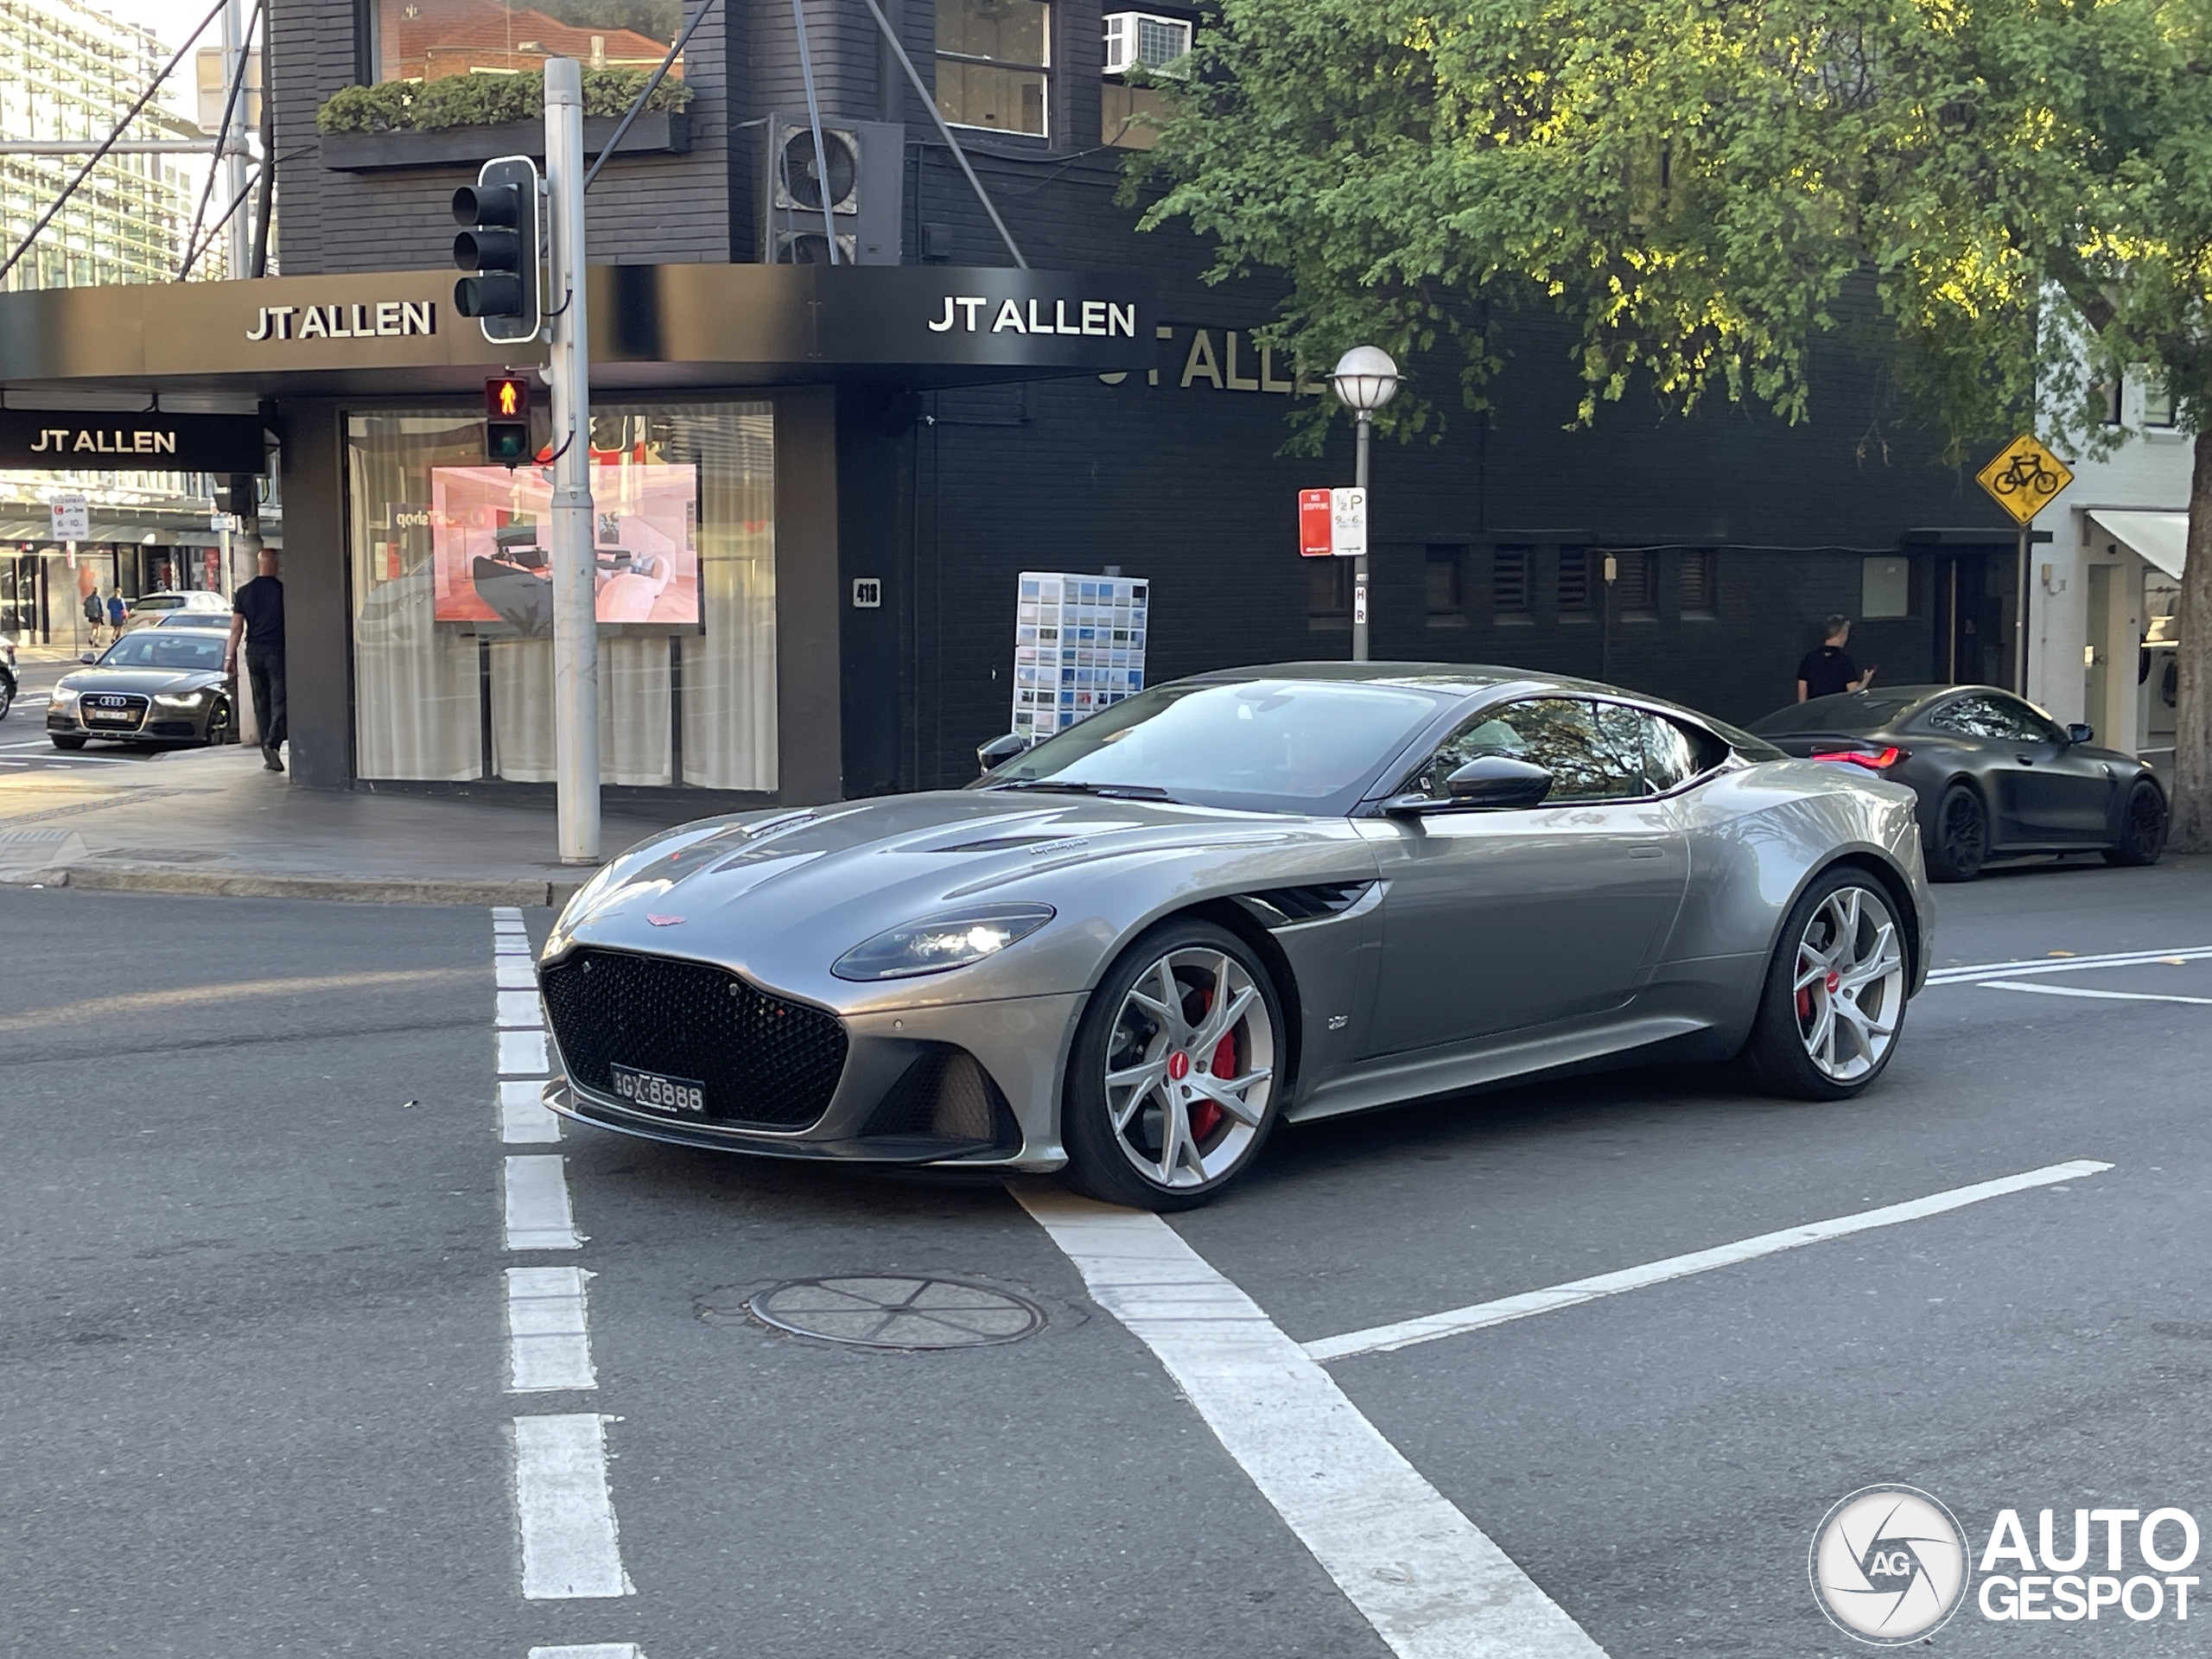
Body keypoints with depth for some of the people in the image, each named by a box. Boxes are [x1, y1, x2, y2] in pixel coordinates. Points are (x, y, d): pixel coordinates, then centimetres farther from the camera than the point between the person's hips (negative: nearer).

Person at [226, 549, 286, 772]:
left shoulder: (244, 592, 4)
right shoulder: (283, 590, -6)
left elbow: (236, 627, 2)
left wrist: (230, 656, 5)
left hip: (254, 653, 4)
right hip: (277, 651, -4)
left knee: (261, 704, 12)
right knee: (279, 701, -6)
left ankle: (267, 753, 13)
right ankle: (272, 744, -26)